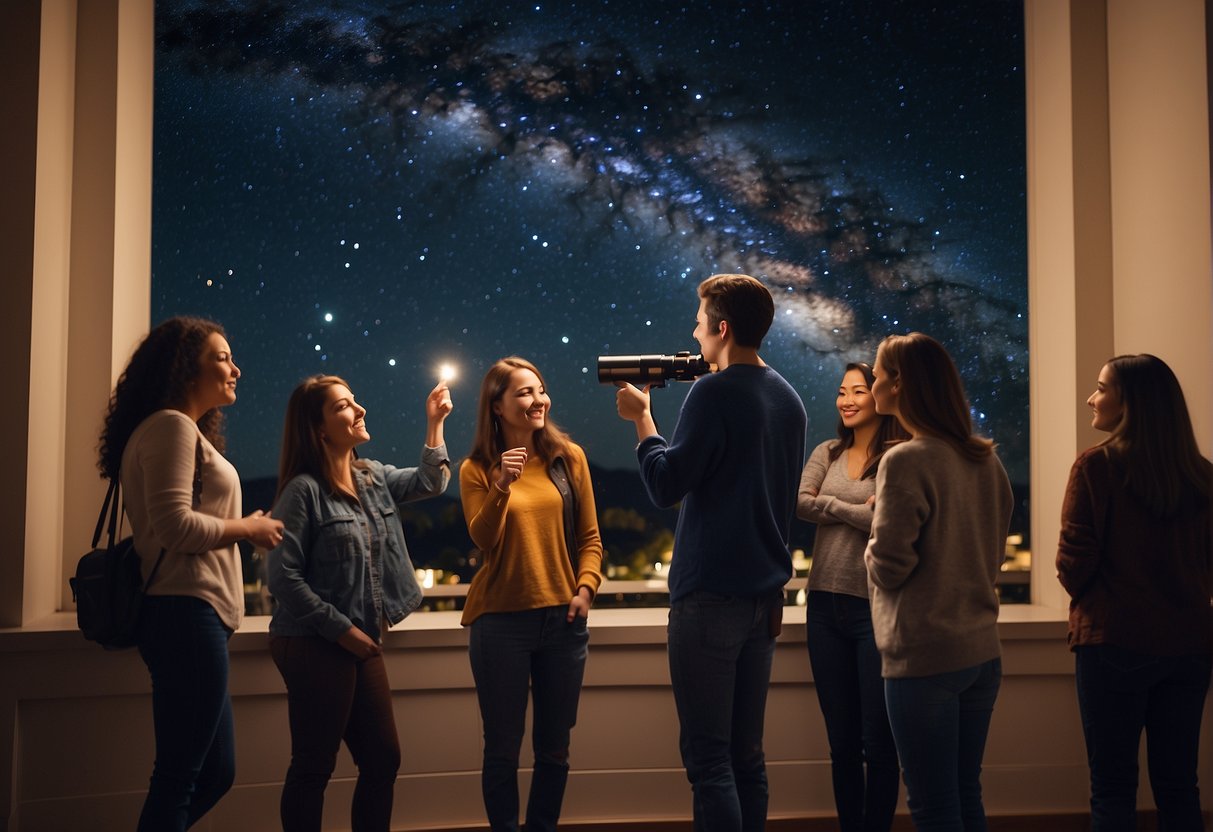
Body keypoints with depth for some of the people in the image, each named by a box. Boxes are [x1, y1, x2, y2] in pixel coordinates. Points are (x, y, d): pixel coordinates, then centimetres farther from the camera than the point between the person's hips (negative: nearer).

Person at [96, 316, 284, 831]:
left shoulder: (186, 430, 23)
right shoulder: (172, 425, -8)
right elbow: (174, 525, -20)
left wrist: (241, 527, 12)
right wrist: (248, 528, -8)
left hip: (190, 616, 11)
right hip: (187, 613, -11)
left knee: (216, 772, 13)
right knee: (180, 776, -4)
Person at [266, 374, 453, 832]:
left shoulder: (374, 478, 9)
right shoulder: (304, 489, -13)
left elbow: (431, 482, 18)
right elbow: (283, 576, -17)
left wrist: (435, 422, 7)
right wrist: (341, 629, -16)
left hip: (361, 643, 8)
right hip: (314, 646, -8)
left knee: (383, 759, 11)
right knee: (313, 767, 1)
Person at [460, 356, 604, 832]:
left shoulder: (569, 457, 4)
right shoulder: (477, 469, 0)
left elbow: (589, 536, 7)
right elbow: (483, 540, -11)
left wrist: (586, 587, -8)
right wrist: (502, 486, -24)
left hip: (563, 617, 2)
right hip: (500, 620, -2)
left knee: (554, 748, 11)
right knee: (503, 748, 5)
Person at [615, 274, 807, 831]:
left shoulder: (714, 392, -13)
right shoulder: (788, 398, 12)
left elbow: (666, 485, -14)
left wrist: (641, 418, -2)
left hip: (710, 595, -8)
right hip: (766, 595, 8)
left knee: (707, 755, -3)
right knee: (747, 754, 13)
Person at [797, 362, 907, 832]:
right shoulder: (827, 453, 11)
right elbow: (799, 504, -3)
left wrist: (832, 507, -7)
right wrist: (855, 510, -11)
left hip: (874, 608, -5)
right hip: (825, 605, 5)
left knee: (877, 744, 4)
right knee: (841, 742, 13)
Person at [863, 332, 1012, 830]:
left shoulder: (905, 461, -15)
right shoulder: (986, 461, 8)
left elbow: (889, 569, -16)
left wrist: (871, 553, 4)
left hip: (923, 657, -7)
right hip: (982, 652, 8)